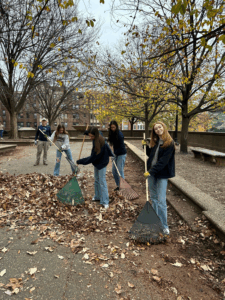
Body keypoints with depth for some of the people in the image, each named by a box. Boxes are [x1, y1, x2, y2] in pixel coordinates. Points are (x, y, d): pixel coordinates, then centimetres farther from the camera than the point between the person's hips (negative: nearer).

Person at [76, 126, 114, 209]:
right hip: (96, 162, 9)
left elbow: (92, 157, -31)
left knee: (102, 181, -6)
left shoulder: (100, 143, -34)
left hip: (102, 163, -9)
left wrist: (80, 161, -24)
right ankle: (97, 196, 31)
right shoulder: (95, 139, -9)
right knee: (96, 180, 17)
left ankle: (105, 201, 1)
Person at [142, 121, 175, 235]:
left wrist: (151, 171, -22)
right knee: (154, 198, 14)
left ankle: (164, 226, 8)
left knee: (161, 200, -5)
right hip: (152, 172, 7)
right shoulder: (155, 142, 9)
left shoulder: (169, 143, -12)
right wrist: (146, 146, 6)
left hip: (162, 174, -7)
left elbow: (163, 161, -19)